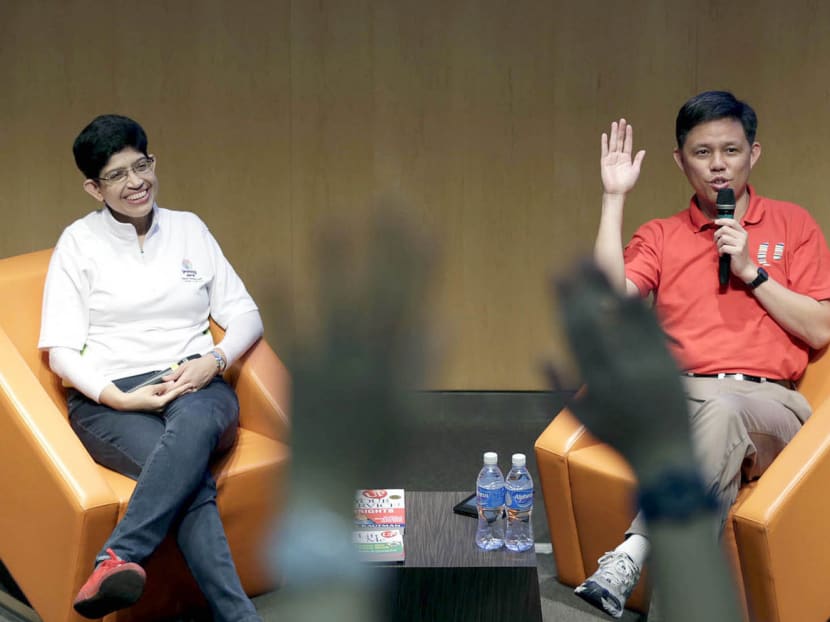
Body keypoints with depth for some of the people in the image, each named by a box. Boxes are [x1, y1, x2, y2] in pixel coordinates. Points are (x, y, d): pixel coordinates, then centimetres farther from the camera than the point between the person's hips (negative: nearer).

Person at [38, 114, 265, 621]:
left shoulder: (189, 228, 17)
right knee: (193, 480, -36)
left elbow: (246, 316, 14)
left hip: (197, 390, 2)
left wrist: (213, 360, -8)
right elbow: (61, 351, 2)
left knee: (193, 421, -40)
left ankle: (119, 559, -48)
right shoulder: (79, 242, 10)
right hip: (110, 400, -2)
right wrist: (121, 398, -15)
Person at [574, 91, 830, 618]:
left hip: (768, 404, -1)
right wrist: (615, 198, 2)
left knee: (723, 408, -39)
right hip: (680, 400, 1)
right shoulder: (661, 237, 18)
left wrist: (751, 271, -1)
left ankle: (635, 552, -41)